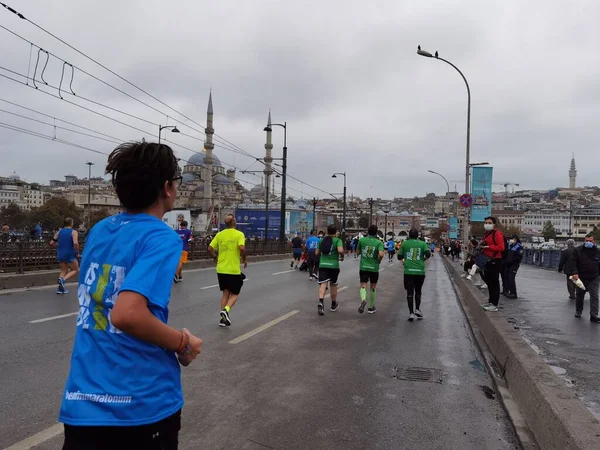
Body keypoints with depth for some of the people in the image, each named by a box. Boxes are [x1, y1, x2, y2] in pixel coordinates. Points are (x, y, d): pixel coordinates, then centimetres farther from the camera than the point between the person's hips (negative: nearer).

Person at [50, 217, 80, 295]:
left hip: (60, 254, 5)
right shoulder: (73, 232, -9)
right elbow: (75, 243, -24)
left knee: (64, 271, 19)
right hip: (70, 254, -5)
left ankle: (60, 288, 8)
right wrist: (77, 251, -8)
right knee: (75, 270, 11)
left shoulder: (59, 232, 7)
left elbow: (52, 243, 6)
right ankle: (63, 279, -13)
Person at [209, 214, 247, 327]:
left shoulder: (219, 234, 4)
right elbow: (242, 248, -21)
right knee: (234, 294, 11)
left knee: (225, 293, 17)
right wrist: (244, 259, -4)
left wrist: (215, 258, 18)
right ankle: (226, 310, -14)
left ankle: (224, 318, 15)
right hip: (234, 270, -4)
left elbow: (210, 249, 0)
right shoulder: (239, 234, -7)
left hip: (221, 270, 4)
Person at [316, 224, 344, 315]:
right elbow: (340, 250, -20)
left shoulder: (322, 240, 9)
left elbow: (317, 253, 13)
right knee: (333, 285, 15)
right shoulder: (338, 240, -3)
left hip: (322, 265, 2)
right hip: (334, 265, -2)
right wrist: (342, 256, -1)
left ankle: (321, 302, -32)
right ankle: (333, 304, 30)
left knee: (323, 284, -6)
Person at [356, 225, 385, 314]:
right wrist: (378, 260, -3)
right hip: (374, 268, 0)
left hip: (363, 267, 0)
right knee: (373, 287, 15)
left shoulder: (362, 240, -3)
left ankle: (363, 300, -30)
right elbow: (381, 254, -22)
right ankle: (371, 307, 25)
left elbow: (357, 252, 6)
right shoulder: (379, 242, -8)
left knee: (363, 286, 1)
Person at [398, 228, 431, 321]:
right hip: (420, 272, 1)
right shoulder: (422, 243, 4)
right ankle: (417, 309, 12)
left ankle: (411, 313, 2)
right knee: (418, 291, 19)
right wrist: (423, 259, 11)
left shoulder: (405, 243, 4)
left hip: (408, 271, -1)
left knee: (410, 292, 4)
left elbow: (399, 257, 5)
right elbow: (428, 254, -8)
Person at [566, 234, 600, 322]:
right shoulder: (578, 250, -4)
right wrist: (574, 273, -22)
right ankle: (578, 311, 34)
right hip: (581, 278, 0)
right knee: (580, 295, 14)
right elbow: (573, 262, -10)